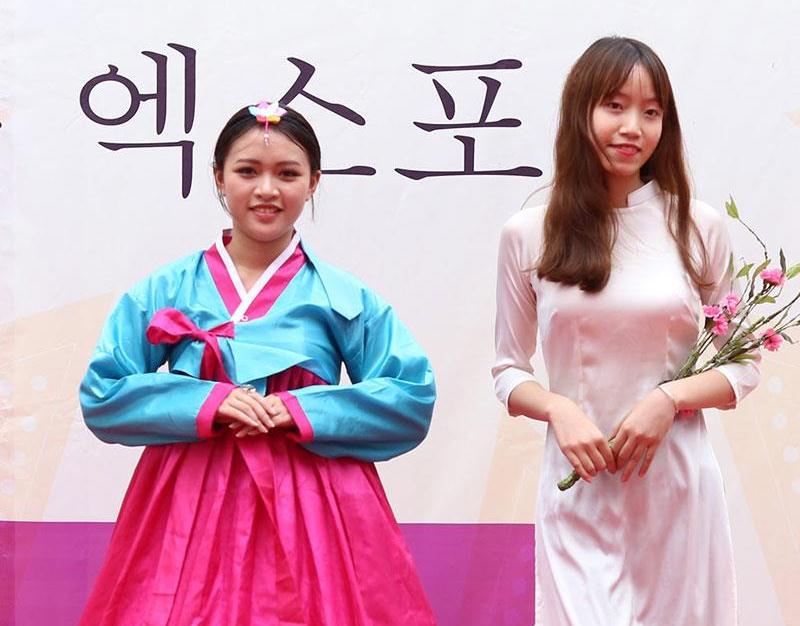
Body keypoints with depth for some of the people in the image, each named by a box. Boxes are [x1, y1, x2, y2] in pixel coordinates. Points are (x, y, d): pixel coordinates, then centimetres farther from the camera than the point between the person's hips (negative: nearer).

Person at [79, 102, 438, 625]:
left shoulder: (344, 298, 3)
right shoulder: (167, 291, 5)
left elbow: (414, 397, -2)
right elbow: (101, 396, 1)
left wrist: (300, 410, -12)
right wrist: (204, 403, -13)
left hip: (313, 503, 0)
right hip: (192, 501, 1)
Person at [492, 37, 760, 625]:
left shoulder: (699, 228, 0)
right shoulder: (528, 235, 0)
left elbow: (742, 366, 6)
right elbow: (509, 371, 7)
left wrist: (670, 398, -12)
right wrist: (558, 409, -12)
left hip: (678, 484, 1)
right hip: (579, 489, -1)